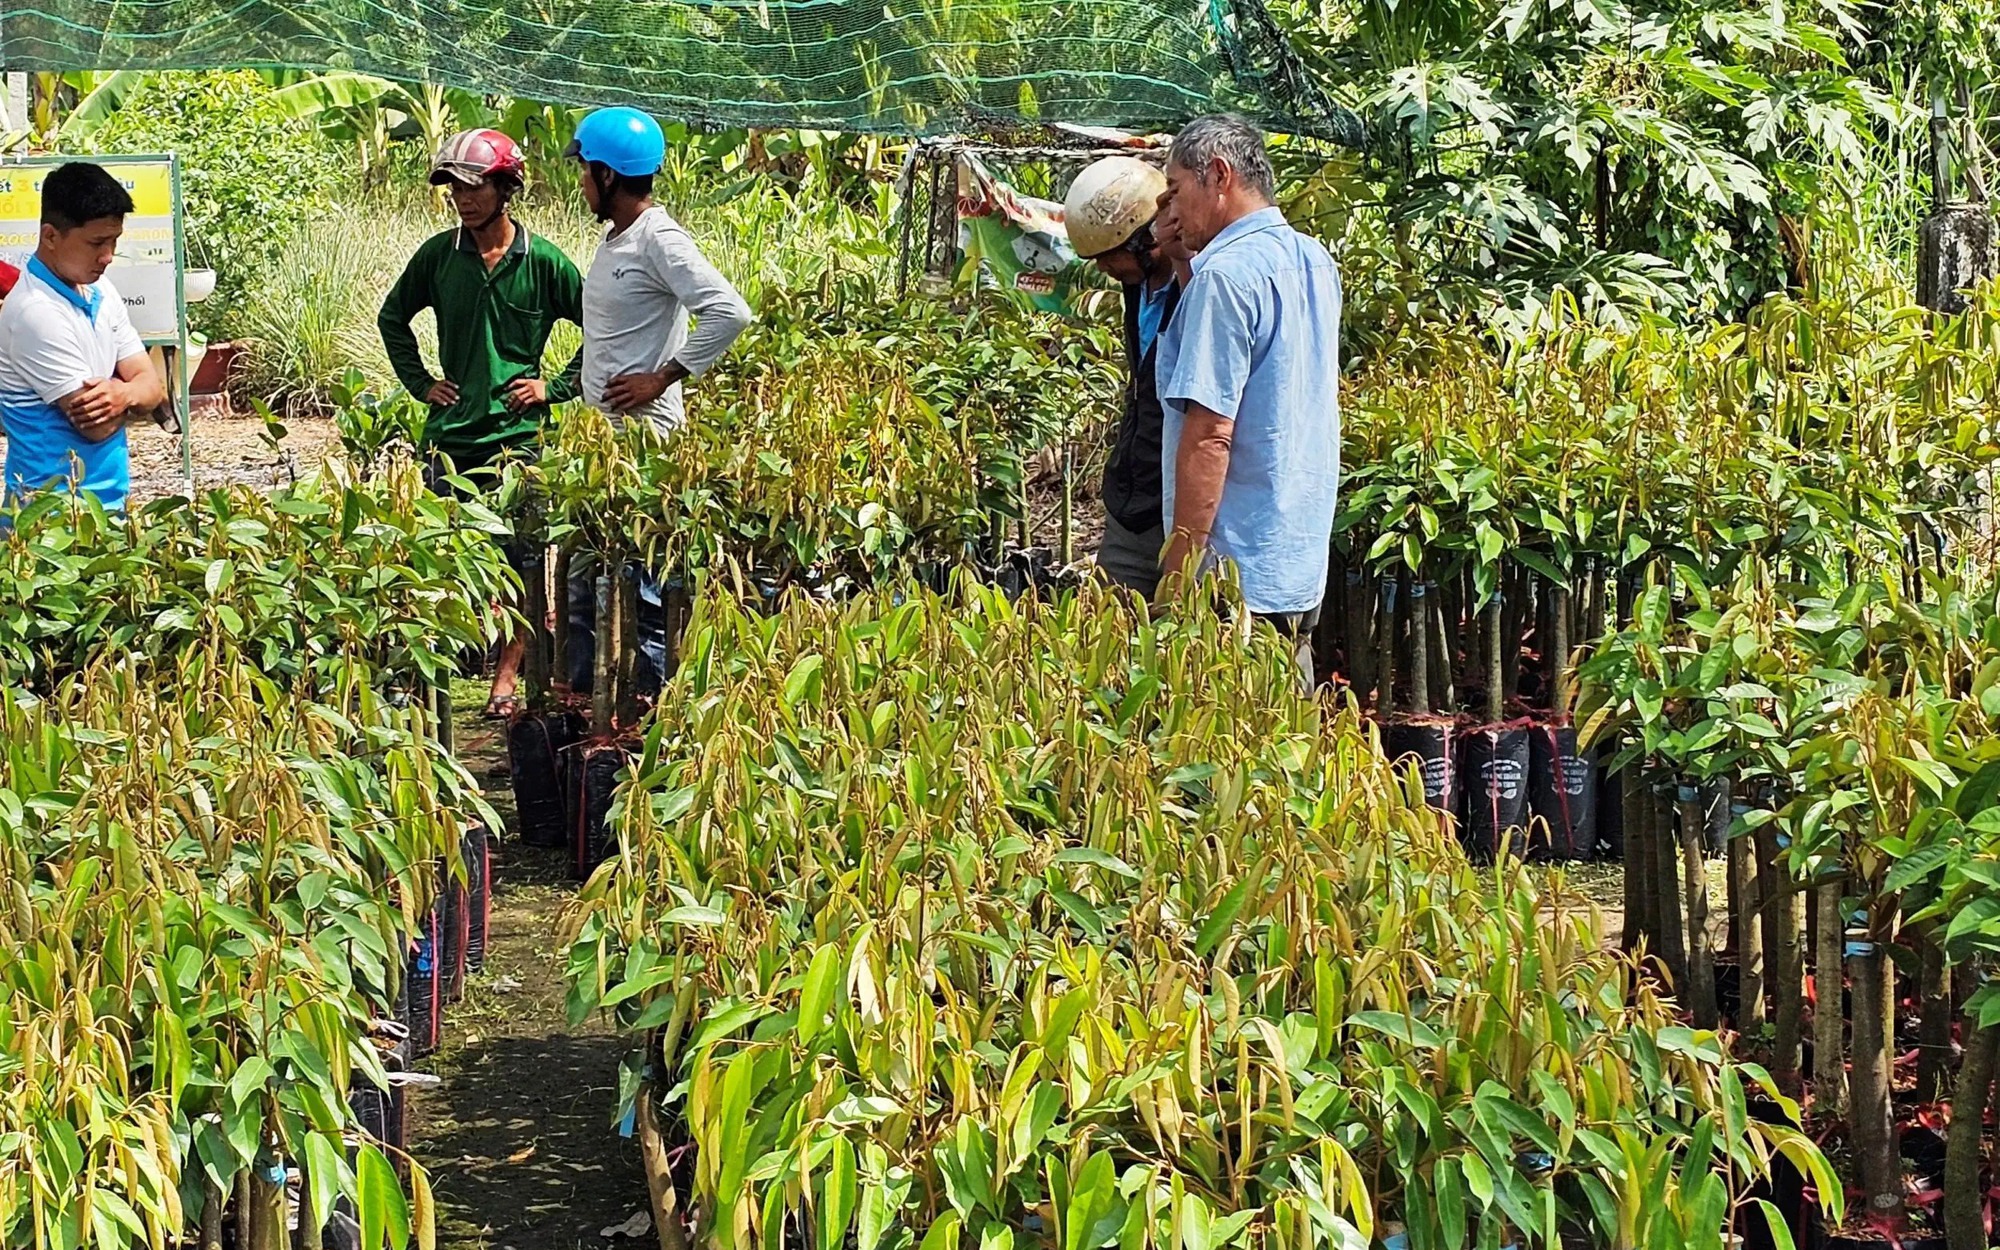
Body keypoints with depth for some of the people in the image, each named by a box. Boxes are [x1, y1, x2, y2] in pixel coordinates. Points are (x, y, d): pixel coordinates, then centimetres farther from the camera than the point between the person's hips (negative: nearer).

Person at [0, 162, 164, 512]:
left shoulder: (100, 291, 6)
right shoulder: (37, 312, -20)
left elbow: (154, 388, 6)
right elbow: (98, 427, -20)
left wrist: (123, 394, -16)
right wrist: (128, 394, 1)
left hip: (110, 497, 8)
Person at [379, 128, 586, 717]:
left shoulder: (542, 262, -4)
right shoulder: (439, 254, 3)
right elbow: (393, 318, 19)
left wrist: (556, 387, -1)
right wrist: (420, 381, 10)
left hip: (518, 435, -2)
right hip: (451, 434, 2)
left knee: (520, 562, 2)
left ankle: (507, 677, 11)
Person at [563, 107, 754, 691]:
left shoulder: (659, 239, -15)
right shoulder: (614, 238, 13)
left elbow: (729, 312, -25)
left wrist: (663, 377, -20)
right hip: (601, 429, 10)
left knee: (636, 576, -7)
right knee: (584, 570, 15)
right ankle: (581, 693, 24)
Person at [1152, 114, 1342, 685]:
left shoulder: (1225, 274, -15)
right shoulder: (1315, 262, 12)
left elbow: (1209, 433, -20)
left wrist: (1177, 578, -17)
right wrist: (1184, 258, 21)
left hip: (1237, 579, -9)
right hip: (1302, 570, 9)